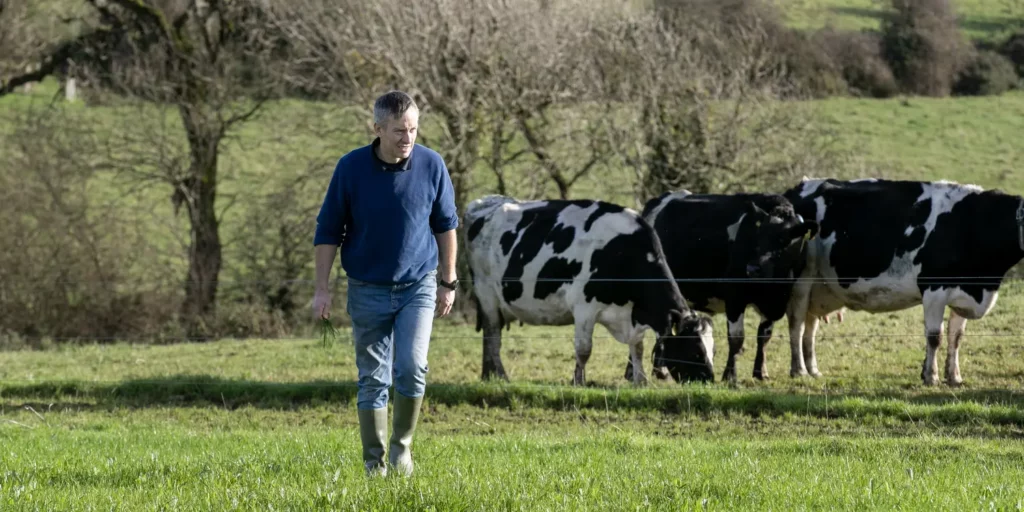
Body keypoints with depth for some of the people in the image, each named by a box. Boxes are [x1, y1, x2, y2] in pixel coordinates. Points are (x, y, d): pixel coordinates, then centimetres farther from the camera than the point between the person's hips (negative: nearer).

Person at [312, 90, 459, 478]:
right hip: (368, 289, 0)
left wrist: (448, 282, 8)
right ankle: (375, 463, 12)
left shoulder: (431, 165, -7)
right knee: (373, 379, 3)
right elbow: (328, 231, -2)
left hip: (418, 287, 0)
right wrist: (322, 289, -5)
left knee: (412, 368, -15)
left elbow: (445, 224, 6)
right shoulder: (351, 168, -10)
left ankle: (402, 446, 6)